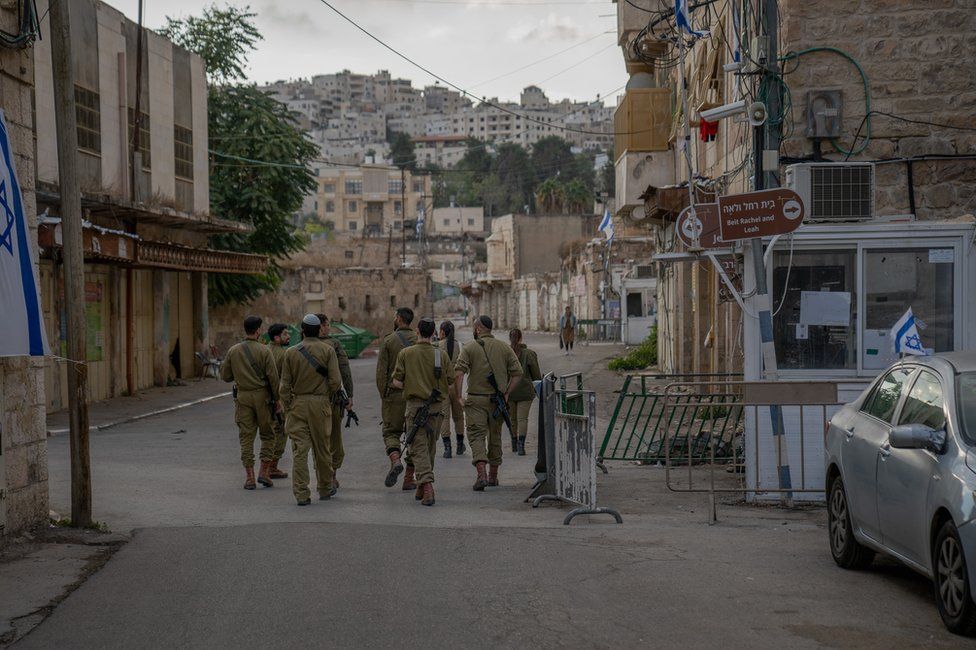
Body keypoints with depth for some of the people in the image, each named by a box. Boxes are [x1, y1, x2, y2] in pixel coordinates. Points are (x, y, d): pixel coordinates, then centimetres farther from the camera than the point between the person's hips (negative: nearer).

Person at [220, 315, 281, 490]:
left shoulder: (233, 351, 2)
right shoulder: (264, 350, -7)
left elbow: (225, 375, 7)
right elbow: (273, 376, -9)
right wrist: (277, 398, 0)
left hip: (242, 397, 2)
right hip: (262, 396, -2)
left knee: (246, 437, 5)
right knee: (267, 435, 11)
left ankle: (249, 477, 2)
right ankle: (264, 471, 3)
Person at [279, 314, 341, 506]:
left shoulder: (291, 352, 0)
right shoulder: (328, 350, -3)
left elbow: (285, 384, 0)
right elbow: (335, 381, -9)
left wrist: (287, 409, 7)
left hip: (298, 404, 0)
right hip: (320, 403, 0)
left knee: (299, 449, 0)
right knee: (322, 448, 12)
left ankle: (301, 493, -3)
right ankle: (325, 488, 25)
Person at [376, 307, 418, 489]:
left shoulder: (389, 341, -2)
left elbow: (381, 371, -4)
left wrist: (383, 396, 2)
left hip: (394, 394, -2)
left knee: (391, 431, 9)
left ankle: (395, 460, -19)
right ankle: (409, 479, 7)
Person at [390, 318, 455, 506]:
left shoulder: (405, 353, -4)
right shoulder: (441, 355, 0)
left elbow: (397, 382, -5)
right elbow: (450, 385, 1)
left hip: (415, 405, -2)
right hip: (436, 406, 2)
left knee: (418, 448, -3)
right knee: (430, 447, 15)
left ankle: (426, 483, -22)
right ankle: (422, 488, 26)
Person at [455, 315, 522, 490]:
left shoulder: (469, 347, -3)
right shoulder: (504, 348, 7)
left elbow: (459, 372, -14)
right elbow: (517, 373, 1)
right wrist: (506, 393, 5)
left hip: (476, 399, -3)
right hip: (497, 400, 3)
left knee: (476, 436, -4)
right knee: (495, 436, 16)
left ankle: (481, 474, -23)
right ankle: (493, 475, 25)